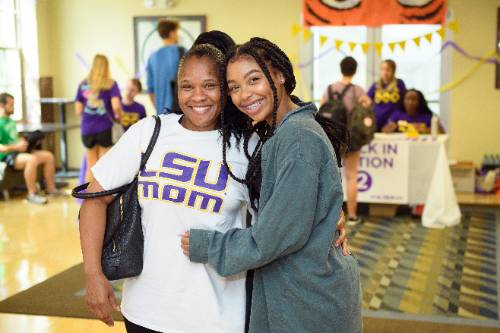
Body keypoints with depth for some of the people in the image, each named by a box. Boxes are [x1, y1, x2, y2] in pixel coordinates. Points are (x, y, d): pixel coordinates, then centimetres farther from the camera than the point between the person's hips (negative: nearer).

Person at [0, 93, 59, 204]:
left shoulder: (10, 121, 16)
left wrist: (24, 141, 6)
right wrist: (15, 147, -30)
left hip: (18, 152, 9)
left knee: (49, 156, 0)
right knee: (32, 159, -36)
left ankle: (51, 188, 7)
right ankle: (32, 194, -28)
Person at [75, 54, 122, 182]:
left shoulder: (83, 85, 7)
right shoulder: (110, 84, -2)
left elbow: (78, 111, 5)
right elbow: (116, 106, -15)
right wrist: (119, 117, 4)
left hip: (87, 130, 3)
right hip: (104, 129, -3)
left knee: (91, 167, 15)